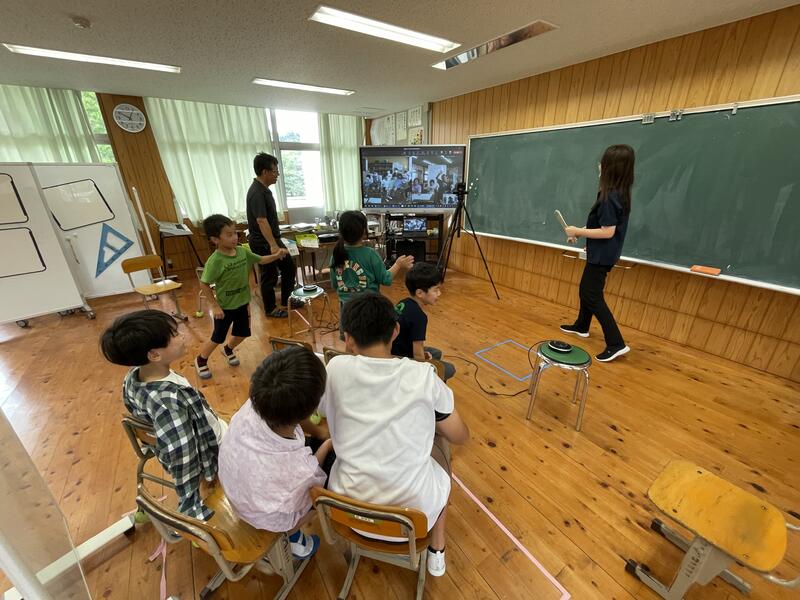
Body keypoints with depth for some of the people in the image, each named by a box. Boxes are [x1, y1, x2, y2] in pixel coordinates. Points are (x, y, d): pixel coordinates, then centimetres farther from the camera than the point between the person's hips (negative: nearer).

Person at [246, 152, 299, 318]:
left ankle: (285, 301, 27)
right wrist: (272, 245, -39)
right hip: (263, 243, -10)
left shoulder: (264, 189, 10)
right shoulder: (257, 193, -21)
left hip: (273, 239, 10)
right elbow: (261, 221, -31)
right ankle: (270, 309, 19)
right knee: (270, 276, 2)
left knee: (289, 267, 14)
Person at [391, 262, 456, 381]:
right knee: (449, 369, 2)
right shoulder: (419, 316, -28)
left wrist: (421, 353, 9)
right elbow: (417, 355, -22)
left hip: (395, 353, 8)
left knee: (436, 354, 24)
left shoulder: (404, 303, -2)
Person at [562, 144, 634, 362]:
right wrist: (580, 231, 14)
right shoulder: (618, 193, 7)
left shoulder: (610, 197, -23)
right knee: (586, 289, 21)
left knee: (593, 296, -4)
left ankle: (616, 344, 0)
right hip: (601, 253, 10)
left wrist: (577, 232, -16)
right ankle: (581, 326, 38)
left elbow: (607, 232, -24)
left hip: (602, 255, -10)